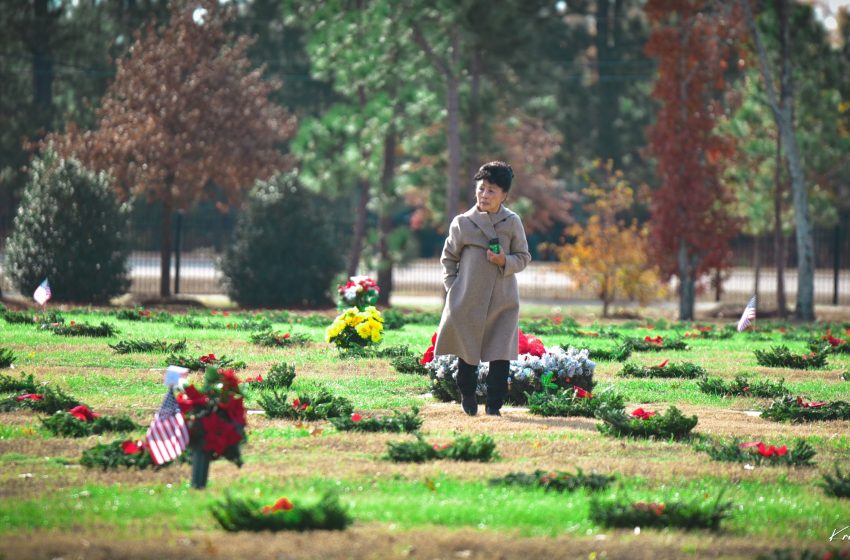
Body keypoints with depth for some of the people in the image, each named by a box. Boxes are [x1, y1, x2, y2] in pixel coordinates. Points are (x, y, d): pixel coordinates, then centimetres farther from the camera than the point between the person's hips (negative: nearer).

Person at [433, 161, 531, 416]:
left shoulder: (512, 223, 1)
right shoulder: (462, 223, 1)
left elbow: (523, 257, 7)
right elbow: (448, 258, 10)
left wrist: (505, 261, -13)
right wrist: (452, 287, 1)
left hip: (503, 300, 0)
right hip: (467, 299, 0)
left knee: (501, 355, -5)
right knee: (467, 350, 8)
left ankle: (494, 405, 3)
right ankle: (467, 395, 30)